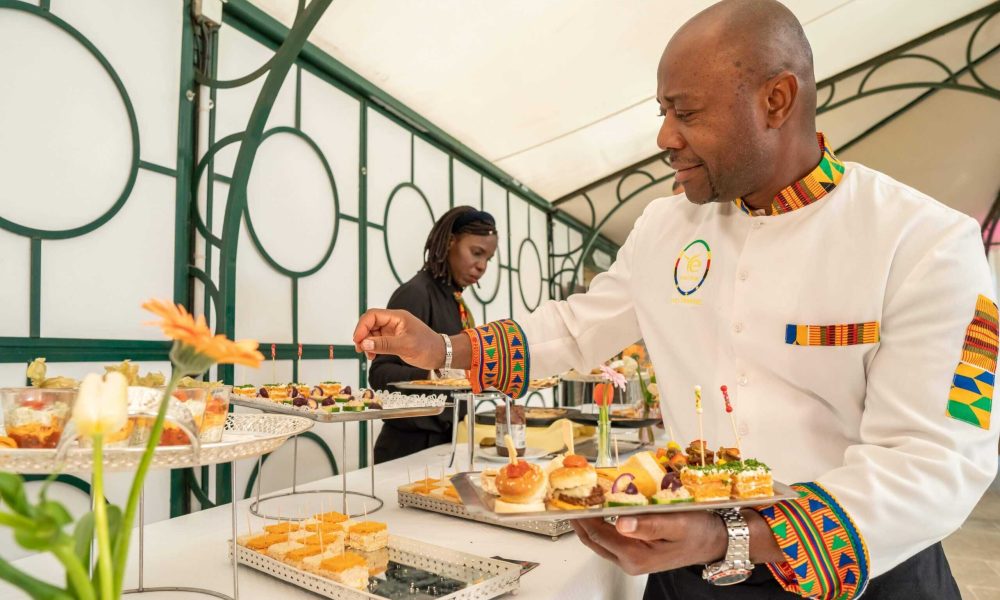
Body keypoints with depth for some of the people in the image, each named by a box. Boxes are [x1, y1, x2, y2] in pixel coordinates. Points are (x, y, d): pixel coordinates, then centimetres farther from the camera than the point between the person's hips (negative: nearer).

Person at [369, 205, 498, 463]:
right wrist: (430, 376, -36)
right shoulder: (415, 293, -15)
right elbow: (380, 372, -21)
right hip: (411, 444, -8)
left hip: (444, 440, 8)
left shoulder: (457, 301, 11)